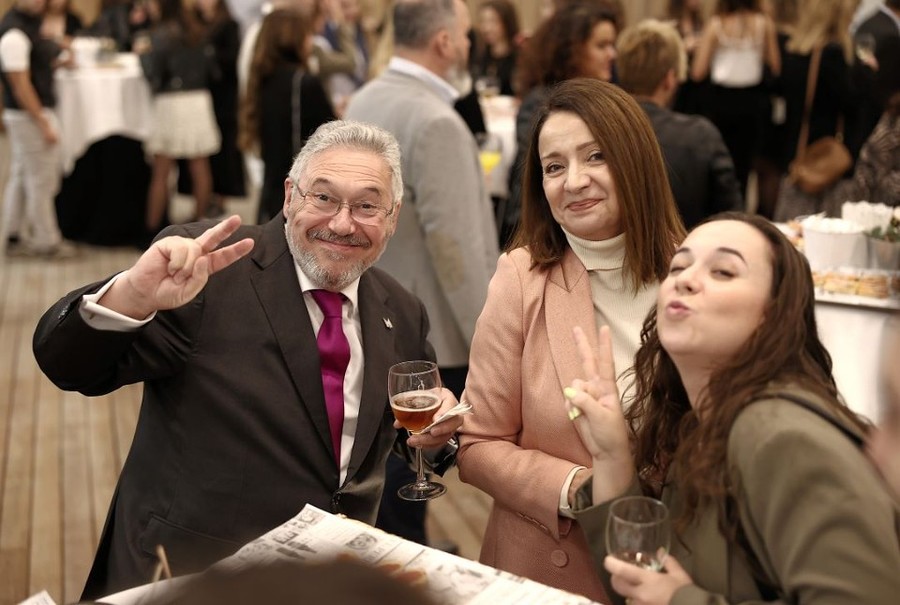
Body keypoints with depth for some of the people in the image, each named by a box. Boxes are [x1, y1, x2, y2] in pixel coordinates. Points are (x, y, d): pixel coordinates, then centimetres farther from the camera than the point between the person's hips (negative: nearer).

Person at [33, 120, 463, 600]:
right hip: (185, 570, -4)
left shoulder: (402, 314, 0)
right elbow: (69, 366, -20)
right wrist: (130, 297, -40)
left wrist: (436, 431, -10)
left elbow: (416, 434, 13)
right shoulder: (208, 268, -15)